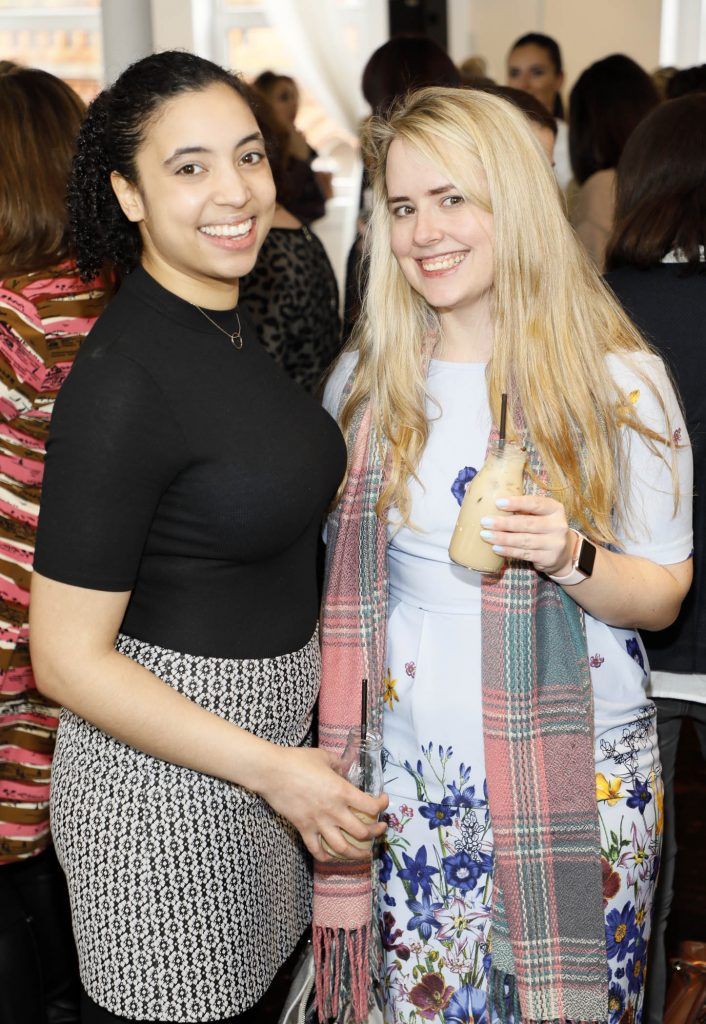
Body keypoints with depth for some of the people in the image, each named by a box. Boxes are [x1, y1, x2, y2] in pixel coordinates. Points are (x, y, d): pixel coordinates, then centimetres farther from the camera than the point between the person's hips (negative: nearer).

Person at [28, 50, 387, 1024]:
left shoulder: (233, 321, 4)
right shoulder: (122, 380, -23)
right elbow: (67, 657, -21)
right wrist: (272, 768, -20)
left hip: (271, 727, 8)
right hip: (165, 766, -8)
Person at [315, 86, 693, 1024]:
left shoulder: (619, 382, -7)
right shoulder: (367, 378, 2)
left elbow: (662, 595, -2)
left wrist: (570, 558, -22)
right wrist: (334, 759, 7)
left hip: (578, 769, -2)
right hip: (410, 766, 3)